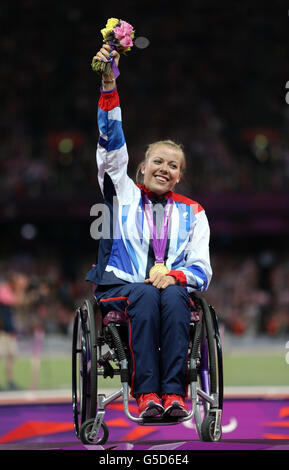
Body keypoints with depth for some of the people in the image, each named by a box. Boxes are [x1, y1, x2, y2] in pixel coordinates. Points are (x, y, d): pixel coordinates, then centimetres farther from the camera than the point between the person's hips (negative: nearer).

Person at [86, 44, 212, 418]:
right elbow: (112, 148, 3)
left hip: (173, 290, 1)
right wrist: (109, 87, -8)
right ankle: (146, 393, -45)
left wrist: (173, 275, -14)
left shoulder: (192, 212, 19)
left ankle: (174, 393, -43)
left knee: (173, 295, -34)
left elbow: (201, 269, 10)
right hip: (122, 287, -1)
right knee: (145, 294, -35)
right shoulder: (124, 194, 17)